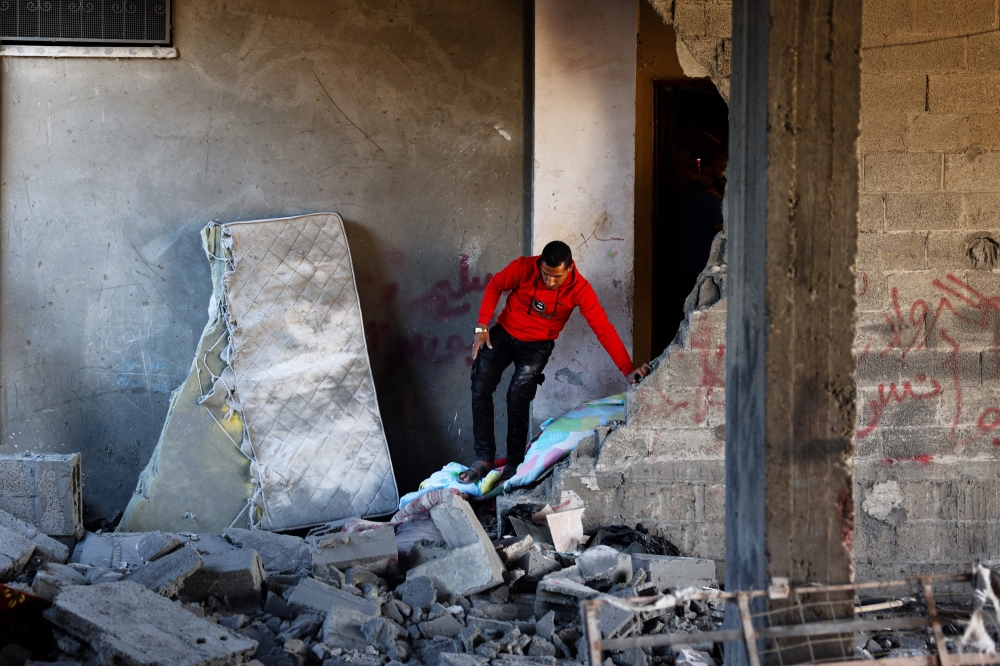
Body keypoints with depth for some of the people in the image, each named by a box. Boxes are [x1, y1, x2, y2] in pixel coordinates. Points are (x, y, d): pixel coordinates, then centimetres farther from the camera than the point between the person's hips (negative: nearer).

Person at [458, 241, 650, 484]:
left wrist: (627, 370, -30)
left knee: (517, 396, -20)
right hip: (504, 333, 2)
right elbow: (495, 286, -3)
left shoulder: (579, 289, -24)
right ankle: (484, 459, -4)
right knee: (480, 388, -11)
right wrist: (482, 327, -11)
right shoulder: (524, 267, -21)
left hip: (537, 345, -2)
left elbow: (603, 329, -24)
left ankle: (514, 464, -6)